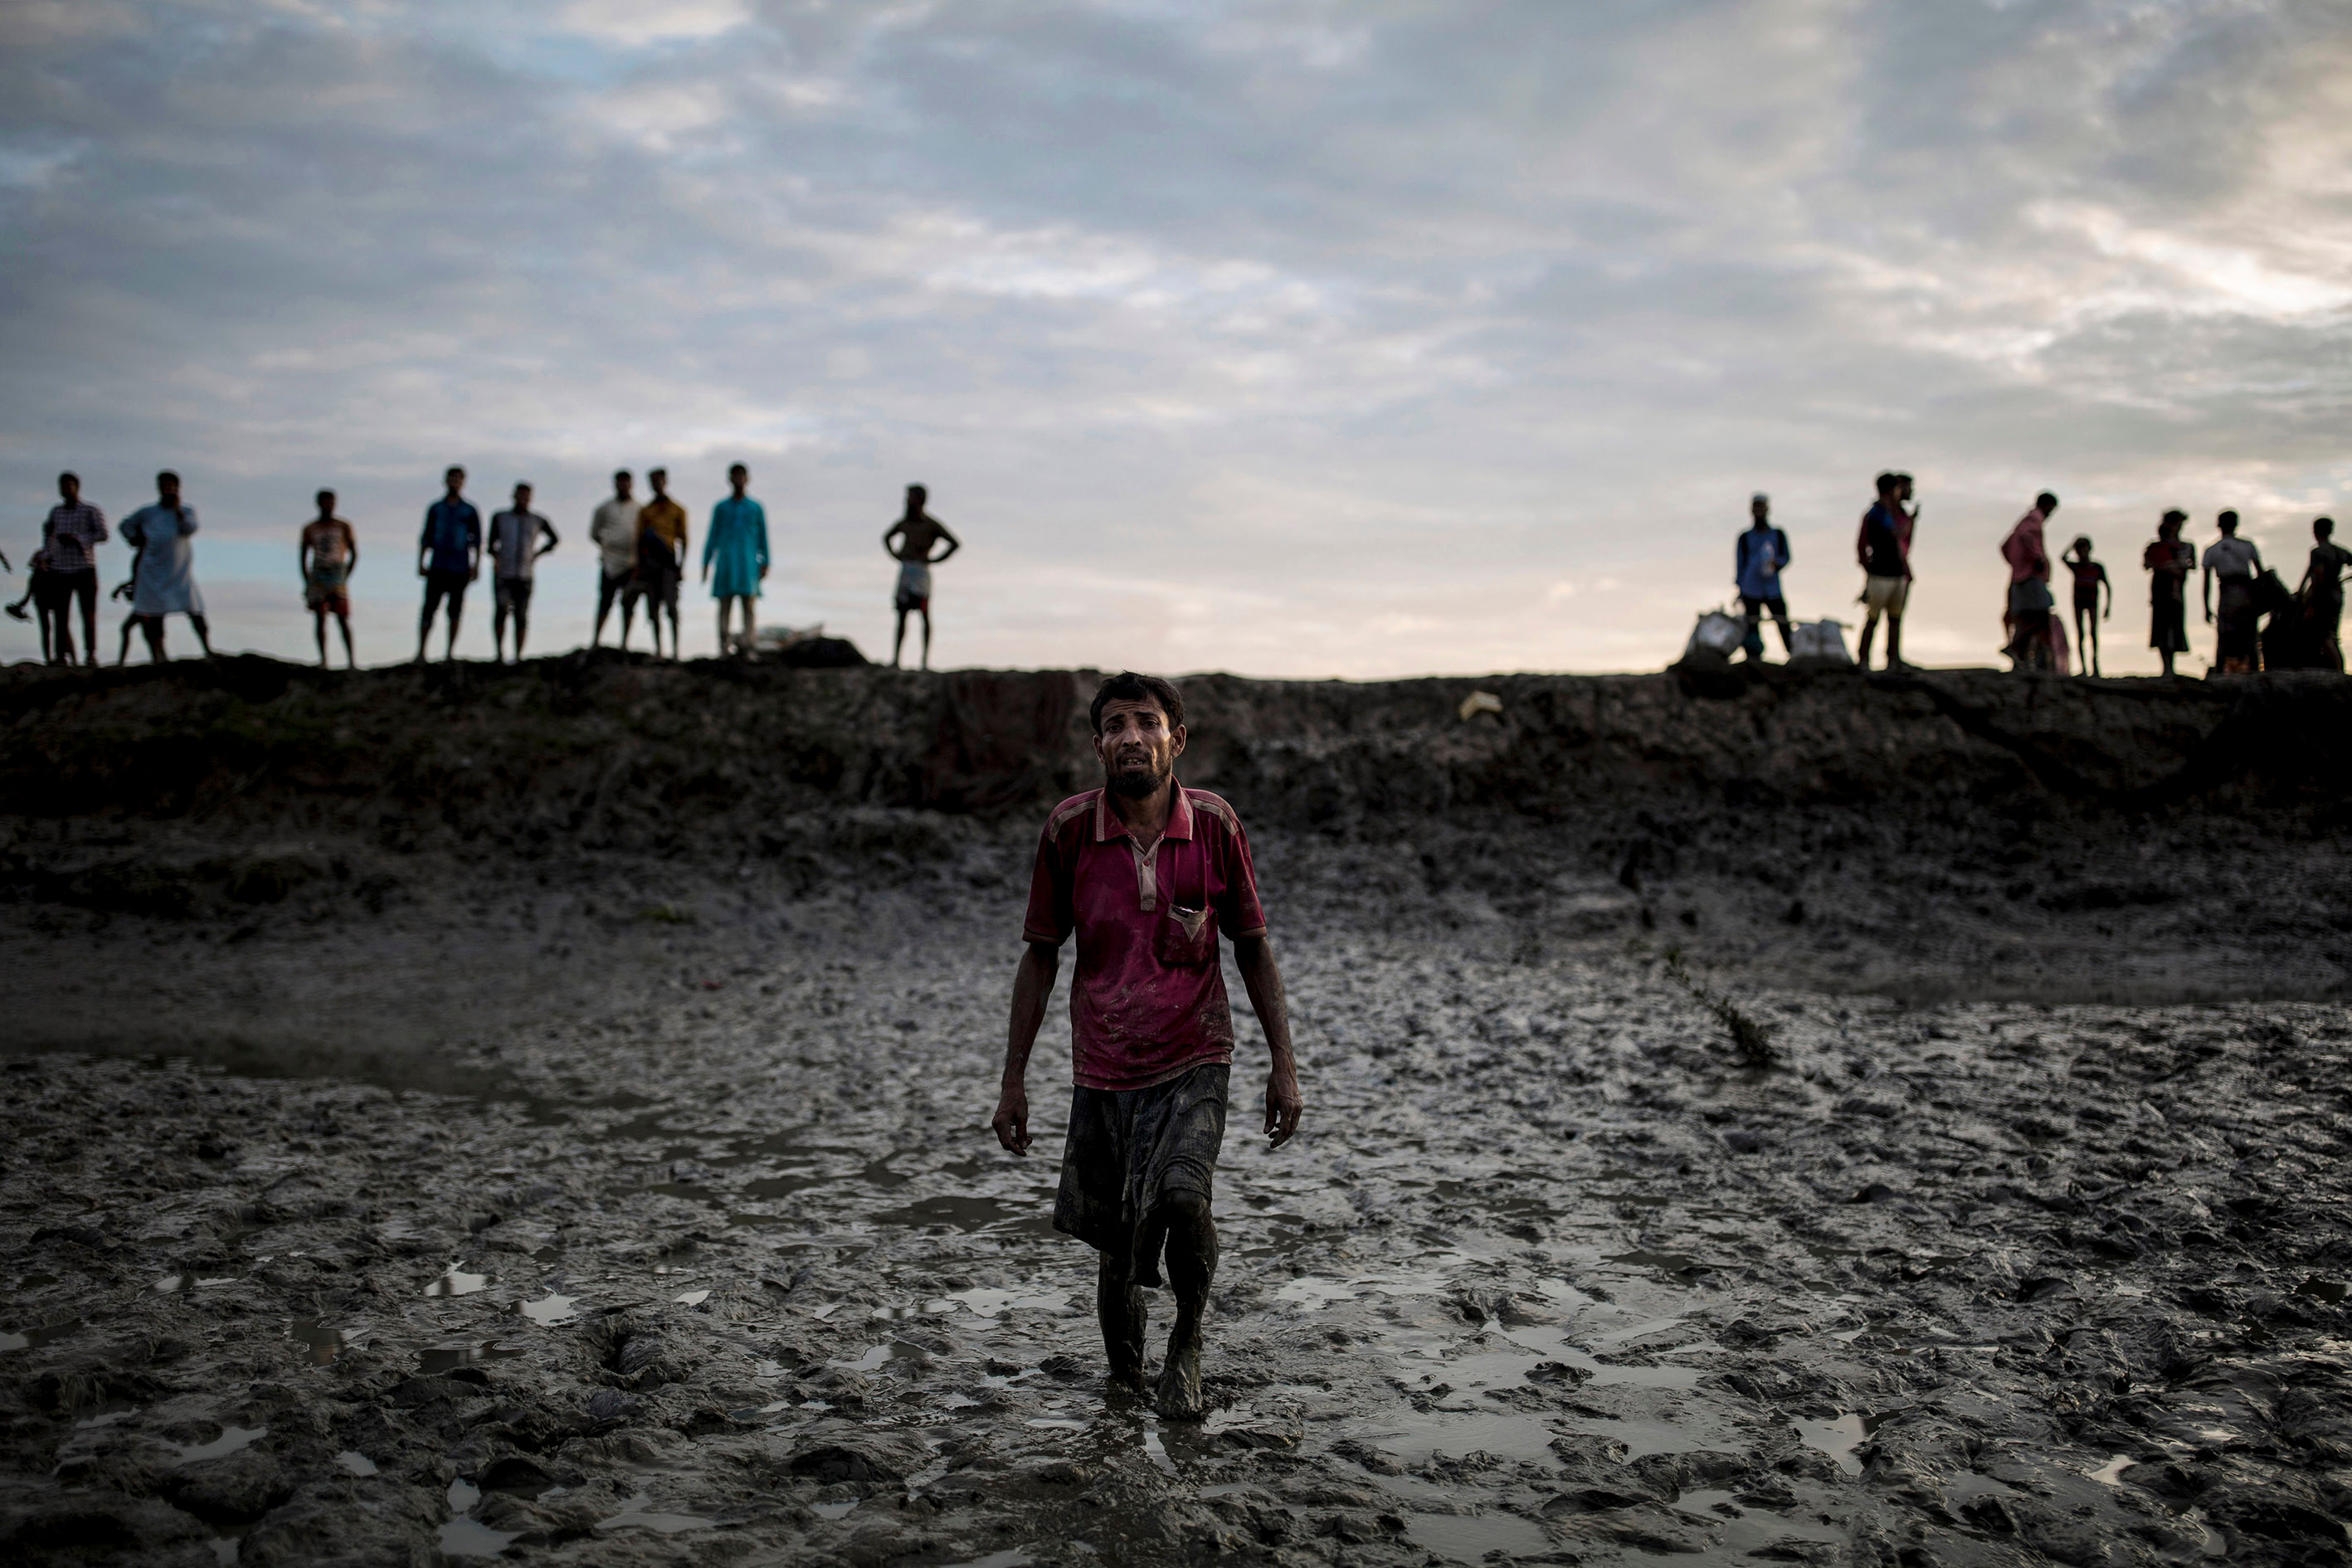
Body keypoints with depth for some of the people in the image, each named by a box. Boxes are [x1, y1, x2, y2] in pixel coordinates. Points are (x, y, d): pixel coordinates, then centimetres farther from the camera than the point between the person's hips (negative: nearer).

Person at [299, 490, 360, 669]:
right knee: (320, 618, -2)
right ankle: (323, 659, 0)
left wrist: (345, 578, -1)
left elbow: (354, 554, 9)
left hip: (338, 575, -1)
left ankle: (351, 659, -8)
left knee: (343, 618, -9)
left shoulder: (343, 527, 7)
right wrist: (307, 583, 7)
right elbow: (302, 556, 15)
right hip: (317, 575, 2)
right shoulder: (309, 529, 10)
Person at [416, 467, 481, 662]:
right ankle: (421, 650, -5)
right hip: (437, 567, 1)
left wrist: (476, 565, -4)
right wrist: (421, 563, 6)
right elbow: (426, 538, 13)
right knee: (429, 607, -7)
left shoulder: (470, 511, 7)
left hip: (460, 569, -1)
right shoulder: (435, 509, 12)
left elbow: (476, 540, 6)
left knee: (455, 610, 0)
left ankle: (450, 652, 7)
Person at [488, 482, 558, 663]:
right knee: (501, 609, -19)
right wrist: (495, 556, -12)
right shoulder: (500, 518, 7)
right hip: (502, 574, -1)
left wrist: (537, 554, 11)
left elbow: (555, 539, 22)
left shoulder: (537, 521, 7)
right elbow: (491, 543, 10)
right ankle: (499, 650, -6)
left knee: (521, 617, -4)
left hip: (524, 576, 1)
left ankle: (518, 657, 6)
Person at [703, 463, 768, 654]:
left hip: (748, 565, 0)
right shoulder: (721, 508, 12)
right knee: (724, 606, -4)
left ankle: (747, 647, -15)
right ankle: (723, 648, -5)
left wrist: (765, 564, 4)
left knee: (748, 606, -10)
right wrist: (706, 564, 5)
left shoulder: (756, 508, 11)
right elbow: (712, 538, 13)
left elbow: (763, 538, 12)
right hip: (725, 564, 1)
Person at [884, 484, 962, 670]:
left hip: (920, 571, -5)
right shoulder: (903, 523, 12)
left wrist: (934, 560, -7)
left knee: (925, 615, -3)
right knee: (901, 615, 2)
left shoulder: (931, 524, -4)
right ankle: (895, 659, 0)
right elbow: (886, 537, 31)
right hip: (904, 571, 5)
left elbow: (956, 543, -7)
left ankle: (925, 660, 0)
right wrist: (895, 554, 14)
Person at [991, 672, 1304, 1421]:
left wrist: (1283, 1063, 1)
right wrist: (1014, 1080, 2)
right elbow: (1041, 954, 3)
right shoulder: (1069, 828, -6)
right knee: (1115, 1252, 7)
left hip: (1193, 1063, -1)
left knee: (1182, 1198, -24)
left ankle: (1186, 1345, 4)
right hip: (1102, 1072, 1)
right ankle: (1124, 1376, 35)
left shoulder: (1214, 823, -6)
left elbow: (1251, 945, 4)